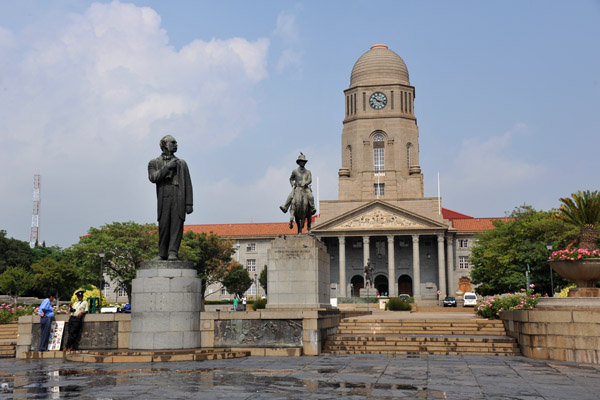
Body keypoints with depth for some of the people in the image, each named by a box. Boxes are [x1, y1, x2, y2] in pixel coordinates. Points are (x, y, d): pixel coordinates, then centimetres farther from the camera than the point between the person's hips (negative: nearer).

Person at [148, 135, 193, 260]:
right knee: (163, 226, -3)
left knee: (177, 225, -9)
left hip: (179, 198, 1)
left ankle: (172, 253, -11)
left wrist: (189, 203, 3)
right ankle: (163, 254, 6)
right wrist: (167, 167, -10)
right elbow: (153, 178, -5)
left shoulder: (181, 163, 18)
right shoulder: (154, 163, 15)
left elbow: (187, 185, 12)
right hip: (164, 198, -1)